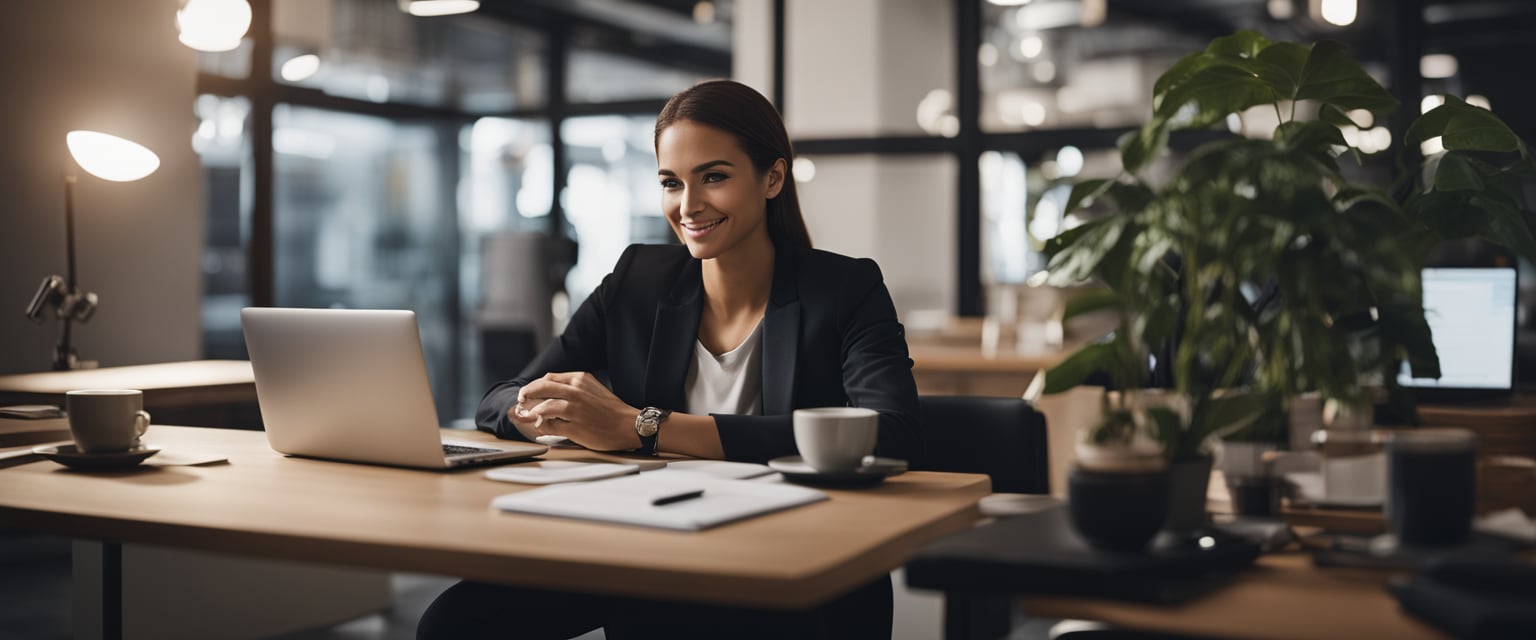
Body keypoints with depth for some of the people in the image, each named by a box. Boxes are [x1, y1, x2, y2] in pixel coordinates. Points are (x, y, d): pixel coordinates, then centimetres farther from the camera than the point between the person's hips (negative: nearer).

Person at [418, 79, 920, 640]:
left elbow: (891, 437, -24)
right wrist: (546, 411, -21)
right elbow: (495, 403, 7)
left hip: (801, 594, -4)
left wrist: (642, 427, -27)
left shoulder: (847, 292, -4)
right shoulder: (638, 281, 8)